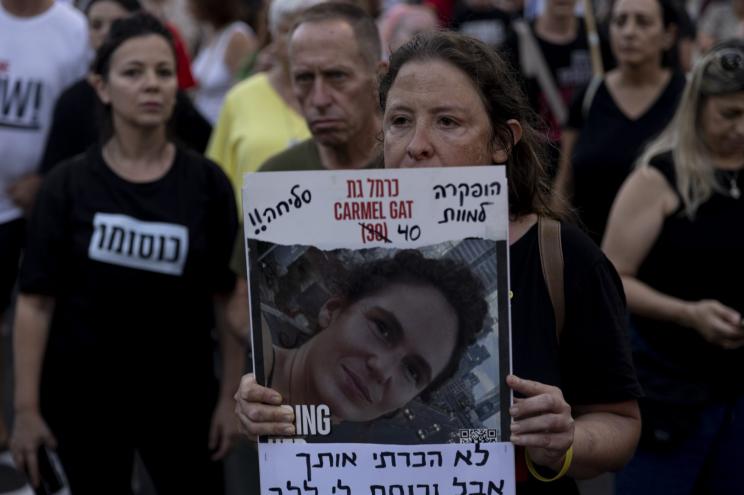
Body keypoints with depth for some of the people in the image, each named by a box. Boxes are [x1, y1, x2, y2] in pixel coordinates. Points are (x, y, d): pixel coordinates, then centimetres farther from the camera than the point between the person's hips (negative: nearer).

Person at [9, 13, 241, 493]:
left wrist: (230, 396, -4)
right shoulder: (69, 184, -6)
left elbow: (227, 296, -1)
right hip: (83, 394, 0)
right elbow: (36, 300, -6)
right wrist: (26, 407, -9)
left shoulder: (207, 182, -3)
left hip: (181, 392, 1)